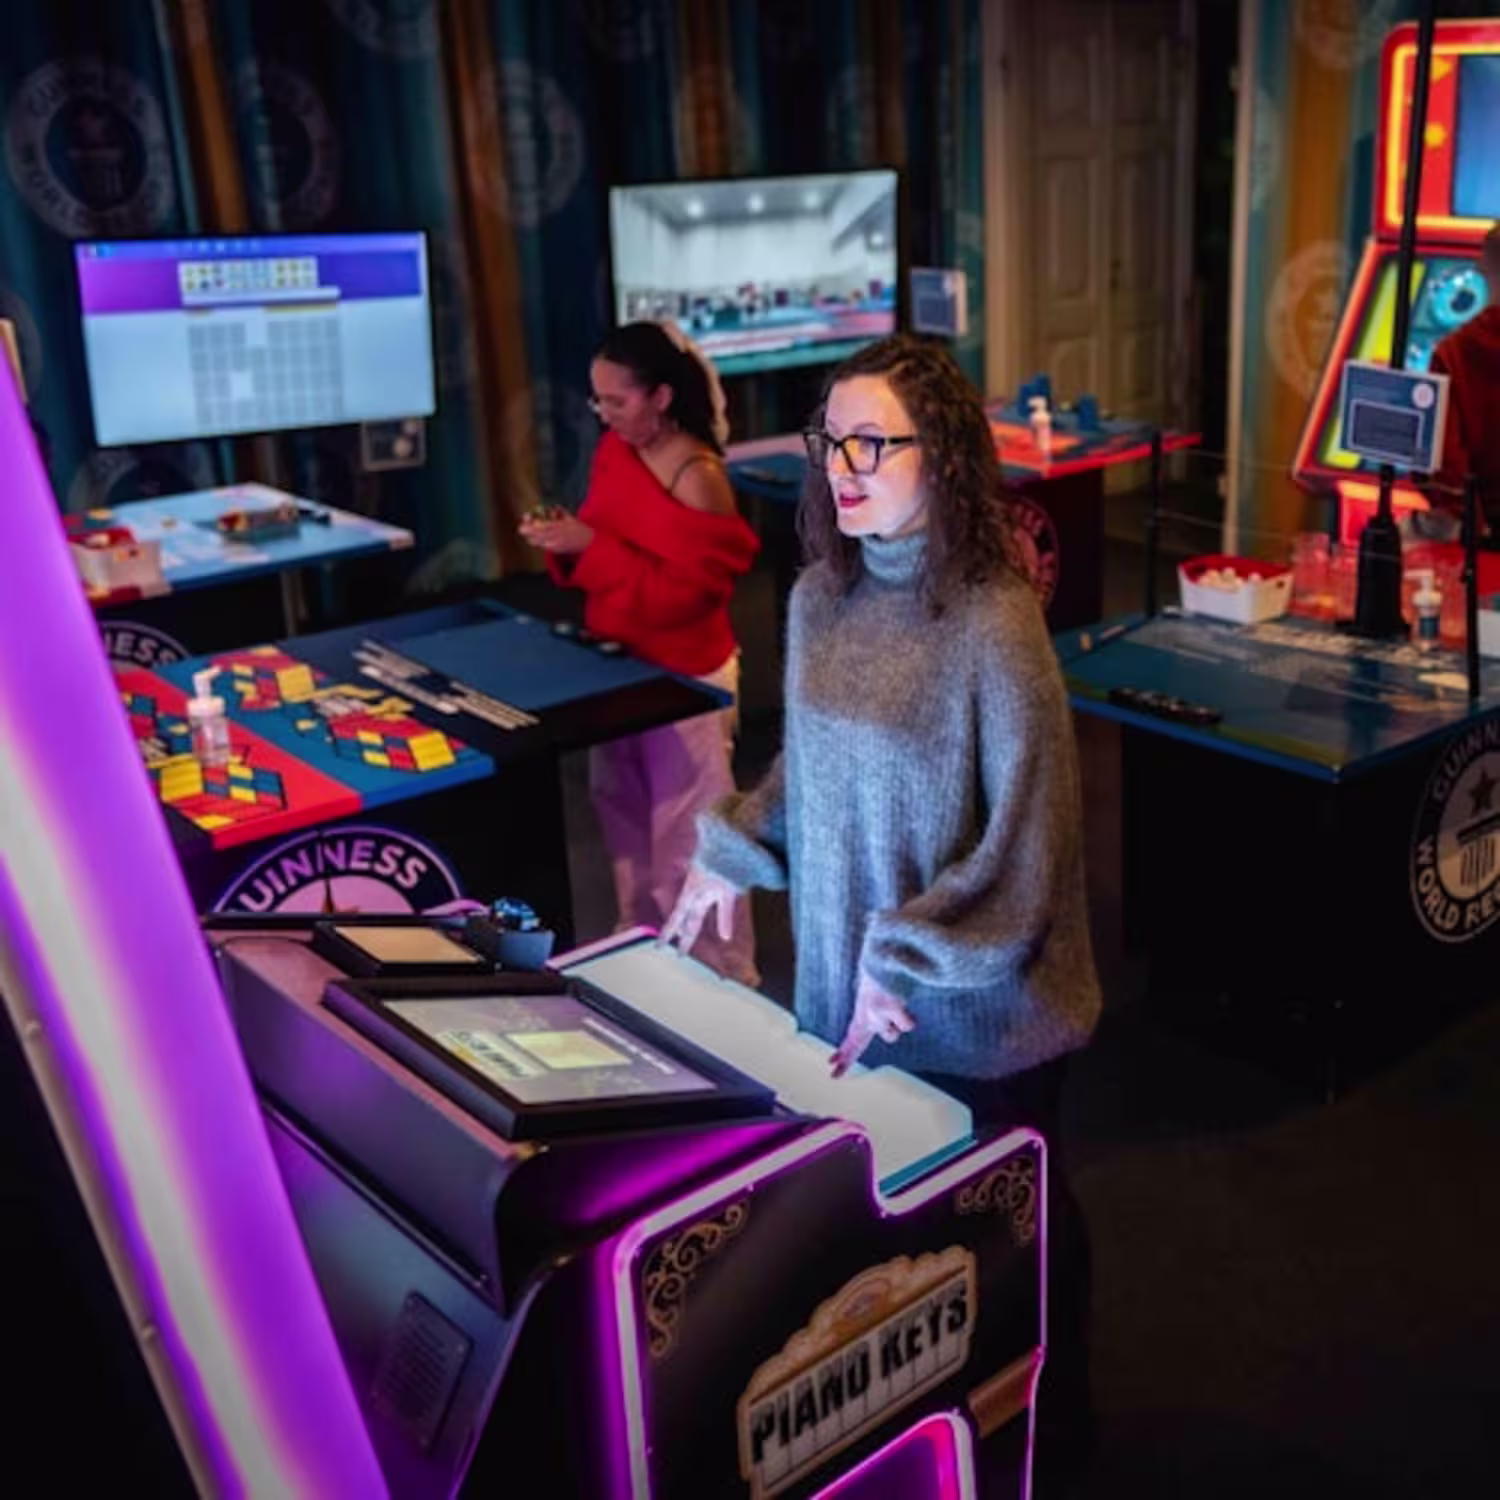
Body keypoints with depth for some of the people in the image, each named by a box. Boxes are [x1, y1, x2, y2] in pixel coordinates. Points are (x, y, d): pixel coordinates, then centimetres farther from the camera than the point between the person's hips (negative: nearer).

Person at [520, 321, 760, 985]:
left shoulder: (697, 480, -21)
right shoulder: (614, 450, 2)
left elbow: (680, 592, -23)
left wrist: (589, 547, -27)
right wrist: (564, 540, -9)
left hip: (686, 679, -8)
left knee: (687, 836, 0)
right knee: (623, 815, 19)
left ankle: (722, 977, 16)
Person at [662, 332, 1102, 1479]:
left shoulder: (992, 624, -22)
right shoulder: (822, 598, -1)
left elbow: (1024, 843, -21)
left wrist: (906, 959, -20)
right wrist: (733, 856, 8)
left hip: (977, 1002, -5)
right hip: (846, 981, 6)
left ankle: (1052, 1418, 43)